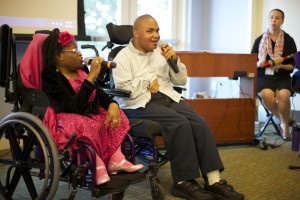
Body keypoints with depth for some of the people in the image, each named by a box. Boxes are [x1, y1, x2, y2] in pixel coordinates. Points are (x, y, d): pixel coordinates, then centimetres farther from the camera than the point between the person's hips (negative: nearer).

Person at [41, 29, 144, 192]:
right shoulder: (50, 76, -18)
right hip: (67, 121, -9)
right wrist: (91, 76, -29)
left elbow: (99, 93, 12)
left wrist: (112, 104, -11)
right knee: (82, 124, -36)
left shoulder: (81, 70, 5)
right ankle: (98, 167, -25)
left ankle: (116, 159, -8)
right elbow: (74, 107, -28)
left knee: (114, 114, 5)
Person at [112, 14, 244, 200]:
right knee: (180, 123, -30)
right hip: (140, 104, -5)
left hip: (168, 99, 6)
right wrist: (148, 82, -4)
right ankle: (184, 182, -22)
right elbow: (124, 91, -12)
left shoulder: (161, 52, 17)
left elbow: (181, 81, 17)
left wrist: (175, 59, 0)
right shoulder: (123, 57, 1)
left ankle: (214, 181, -22)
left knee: (199, 122, -21)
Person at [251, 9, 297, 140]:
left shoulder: (289, 40, 6)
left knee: (283, 95, -32)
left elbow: (293, 65, 5)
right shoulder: (259, 40, 7)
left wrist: (281, 66, -15)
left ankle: (285, 124, -6)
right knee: (267, 94, -32)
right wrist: (259, 64, -10)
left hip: (282, 77, 0)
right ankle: (284, 120, -7)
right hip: (263, 76, 0)